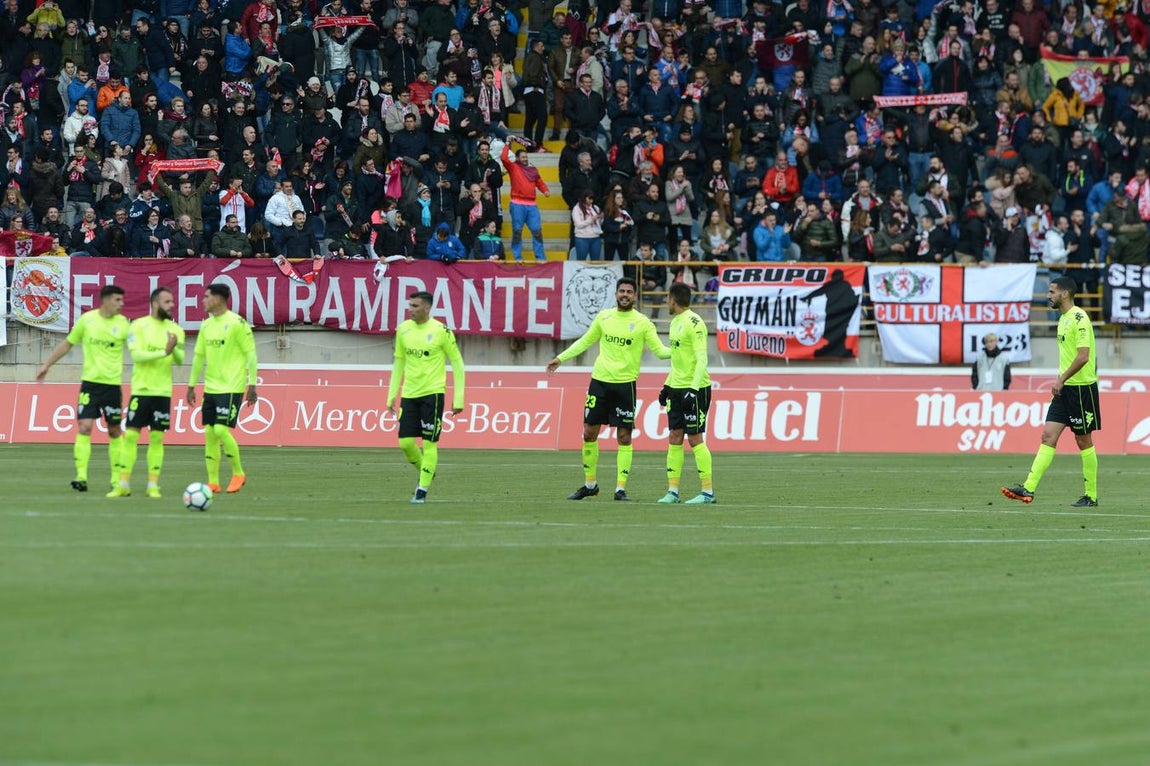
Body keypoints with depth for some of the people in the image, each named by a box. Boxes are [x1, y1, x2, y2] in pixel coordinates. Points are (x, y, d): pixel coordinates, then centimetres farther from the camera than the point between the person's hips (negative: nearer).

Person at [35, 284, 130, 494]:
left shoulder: (123, 324, -1)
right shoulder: (87, 319, -1)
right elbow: (67, 343, 11)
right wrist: (46, 365, 13)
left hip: (113, 384, 0)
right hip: (90, 382, 0)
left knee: (115, 431, 7)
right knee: (84, 427, -11)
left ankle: (117, 479, 15)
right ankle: (81, 477, -12)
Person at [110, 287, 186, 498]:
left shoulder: (175, 330, 7)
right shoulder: (138, 326, -4)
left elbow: (180, 360, 1)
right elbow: (136, 354, -15)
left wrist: (175, 348, -21)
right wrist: (163, 353, -23)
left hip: (163, 391, 3)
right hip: (141, 389, -3)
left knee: (157, 438, 3)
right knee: (130, 435, -3)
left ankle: (153, 486, 7)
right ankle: (123, 485, 1)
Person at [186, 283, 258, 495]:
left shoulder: (237, 323, -10)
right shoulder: (206, 326, 11)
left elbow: (250, 354, -9)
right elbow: (199, 356, 18)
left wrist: (252, 385, -12)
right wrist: (191, 386, 16)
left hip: (231, 388, -7)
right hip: (210, 388, 7)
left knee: (221, 430, -14)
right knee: (209, 432, 3)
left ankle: (238, 473, 4)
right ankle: (213, 482, 7)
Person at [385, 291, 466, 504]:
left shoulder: (441, 331, -9)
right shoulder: (403, 330, 6)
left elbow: (457, 364, -3)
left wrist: (458, 399, -6)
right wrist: (391, 396, 12)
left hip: (433, 393, -5)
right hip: (409, 394, 5)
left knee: (429, 443, -5)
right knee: (405, 442, 0)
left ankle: (422, 490, 1)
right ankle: (426, 473, 26)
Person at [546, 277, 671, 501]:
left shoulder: (642, 323, -2)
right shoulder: (603, 317, 7)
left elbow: (660, 350, -5)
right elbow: (585, 341, 19)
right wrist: (560, 358, 18)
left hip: (625, 384, -3)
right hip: (600, 380, 3)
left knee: (624, 436, -3)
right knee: (589, 433, 4)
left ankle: (620, 488, 2)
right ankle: (589, 484, 18)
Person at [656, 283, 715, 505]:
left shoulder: (694, 323, -15)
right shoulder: (675, 322, 14)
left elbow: (702, 360, -19)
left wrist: (693, 389, -25)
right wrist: (667, 385, 22)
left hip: (695, 388, -9)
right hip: (676, 387, 9)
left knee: (695, 438, -7)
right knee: (674, 438, 6)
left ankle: (708, 491, -2)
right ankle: (672, 491, 9)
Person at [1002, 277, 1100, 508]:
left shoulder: (1079, 318, -15)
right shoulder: (1063, 318, 15)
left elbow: (1083, 356, -22)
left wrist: (1061, 380, -18)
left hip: (1081, 388, -9)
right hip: (1065, 389, 9)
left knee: (1083, 440, 0)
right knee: (1048, 435, 0)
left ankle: (1091, 496, 8)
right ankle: (1028, 488, -6)